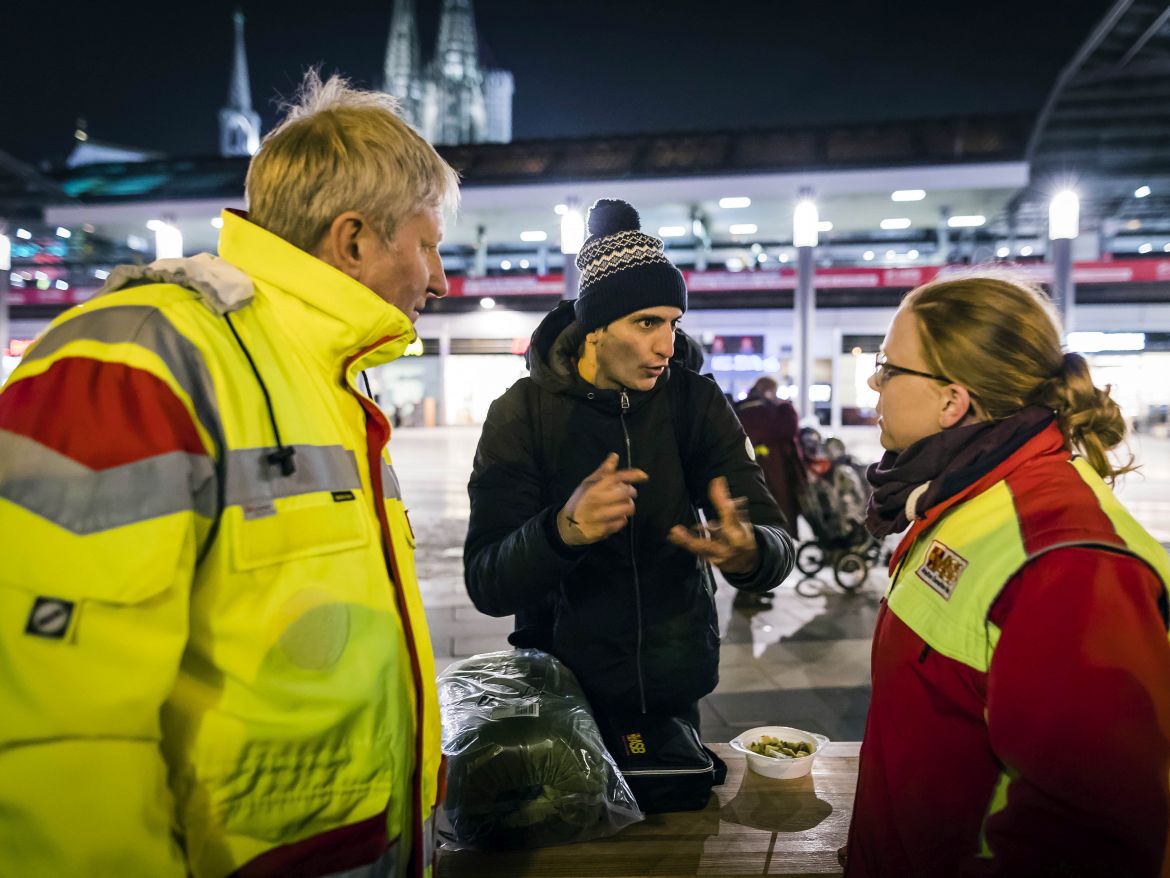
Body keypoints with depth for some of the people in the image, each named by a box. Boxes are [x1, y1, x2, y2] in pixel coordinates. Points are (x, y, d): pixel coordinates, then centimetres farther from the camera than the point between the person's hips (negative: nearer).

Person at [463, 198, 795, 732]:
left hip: (676, 685, 2)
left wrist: (746, 553, -37)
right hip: (563, 683, -2)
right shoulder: (522, 413, -14)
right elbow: (485, 586, -21)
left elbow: (778, 545, -13)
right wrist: (563, 529, -40)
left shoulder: (697, 402, -8)